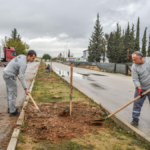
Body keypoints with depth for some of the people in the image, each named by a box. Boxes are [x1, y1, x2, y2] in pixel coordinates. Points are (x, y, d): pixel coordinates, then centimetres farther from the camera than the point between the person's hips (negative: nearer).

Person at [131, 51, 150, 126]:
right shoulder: (134, 67, -12)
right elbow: (135, 79, -14)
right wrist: (139, 89, -24)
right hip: (141, 88, 0)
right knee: (137, 103, -1)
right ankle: (135, 119, 10)